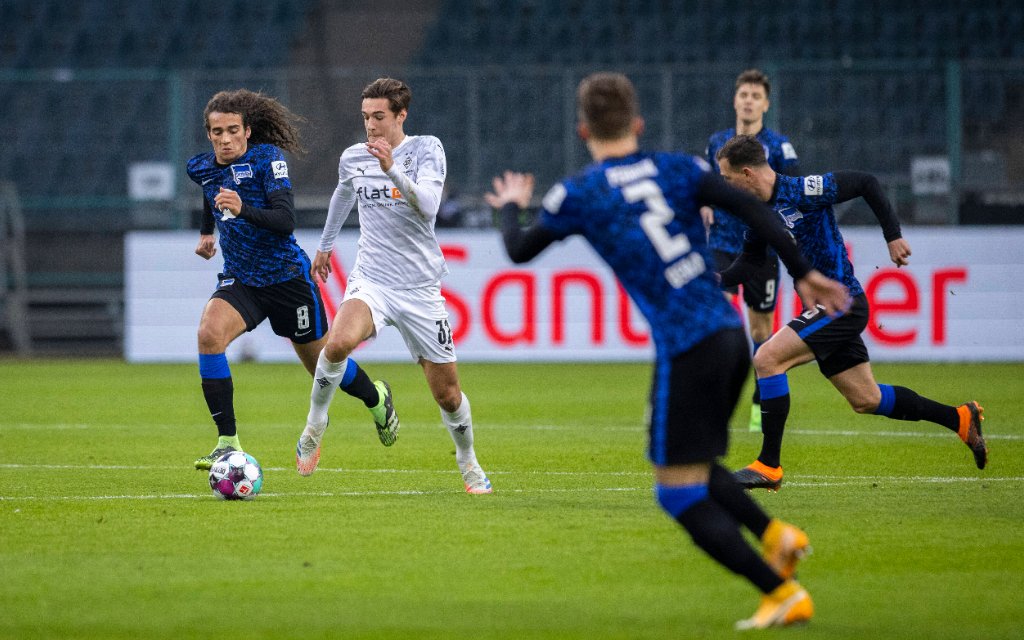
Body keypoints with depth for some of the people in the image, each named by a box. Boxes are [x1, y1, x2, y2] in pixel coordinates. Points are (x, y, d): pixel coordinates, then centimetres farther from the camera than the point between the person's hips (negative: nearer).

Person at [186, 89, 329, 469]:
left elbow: (286, 220, -27)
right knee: (209, 333, -27)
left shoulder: (268, 158, -15)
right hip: (239, 279, 4)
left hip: (287, 276, -4)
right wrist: (206, 231, 33)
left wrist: (242, 209, -41)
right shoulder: (202, 169, 1)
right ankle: (227, 442, -26)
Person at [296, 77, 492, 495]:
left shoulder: (427, 149, -6)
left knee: (447, 394, 5)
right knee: (339, 342, -32)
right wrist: (325, 245, 41)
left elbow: (428, 206, -22)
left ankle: (468, 465, 32)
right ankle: (314, 428, -11)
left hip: (421, 288, -1)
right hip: (371, 282, 1)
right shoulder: (353, 158, 4)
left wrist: (392, 170, -35)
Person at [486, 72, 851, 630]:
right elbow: (751, 210, -1)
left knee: (680, 492, 1)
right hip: (730, 333, 6)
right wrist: (803, 273, 4)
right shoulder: (677, 169, 9)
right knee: (697, 467, 25)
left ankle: (782, 594, -5)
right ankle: (773, 533, 4)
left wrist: (512, 208, 36)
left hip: (686, 350, -6)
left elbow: (519, 251, 14)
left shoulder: (578, 195, -1)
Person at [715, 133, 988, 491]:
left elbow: (865, 183, -12)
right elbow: (750, 261, 16)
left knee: (767, 359, -19)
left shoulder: (802, 192, -17)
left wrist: (893, 236, -13)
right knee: (866, 401, 12)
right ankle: (960, 418, 26)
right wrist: (717, 280, -2)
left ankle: (769, 467, -14)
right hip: (824, 308, 9)